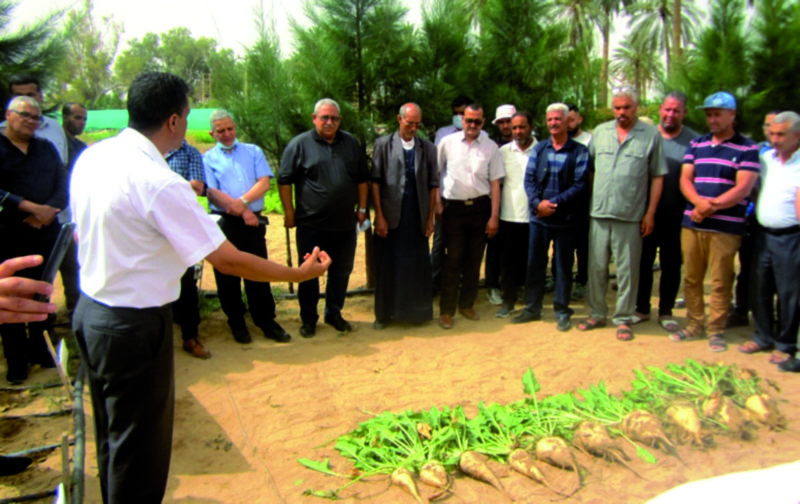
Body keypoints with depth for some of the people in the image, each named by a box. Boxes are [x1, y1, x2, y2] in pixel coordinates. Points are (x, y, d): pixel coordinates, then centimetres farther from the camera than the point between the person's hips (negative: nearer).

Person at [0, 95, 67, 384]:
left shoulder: (46, 149, 14)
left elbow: (63, 185, 5)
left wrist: (47, 212, -12)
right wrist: (32, 207, -19)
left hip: (46, 235, 4)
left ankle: (41, 351, 27)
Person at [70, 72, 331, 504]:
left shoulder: (90, 157, 0)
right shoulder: (159, 182, -25)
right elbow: (228, 260, -23)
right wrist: (300, 273, -12)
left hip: (89, 310, 9)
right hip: (134, 326, -9)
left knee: (113, 432, 27)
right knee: (139, 450, 11)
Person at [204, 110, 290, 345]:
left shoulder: (253, 151, 11)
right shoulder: (207, 158, 5)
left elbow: (264, 182, -1)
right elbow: (213, 193, -7)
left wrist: (241, 201, -14)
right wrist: (243, 211, -14)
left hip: (253, 221, 1)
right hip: (224, 223, -1)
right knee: (227, 275, 7)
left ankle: (266, 321, 16)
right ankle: (236, 323, 21)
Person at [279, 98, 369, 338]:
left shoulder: (351, 143, 9)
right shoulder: (300, 144, -2)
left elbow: (362, 178, 15)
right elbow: (284, 180, -2)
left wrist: (362, 208, 10)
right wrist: (289, 212, -5)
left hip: (345, 224, 4)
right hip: (311, 224, -3)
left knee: (342, 271, 12)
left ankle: (334, 313, 29)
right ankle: (308, 319, 22)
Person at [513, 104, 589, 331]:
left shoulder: (579, 151, -2)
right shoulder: (539, 148, 8)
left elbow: (580, 185, -9)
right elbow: (529, 179, 2)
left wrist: (555, 203, -17)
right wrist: (537, 203, -13)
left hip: (566, 219, -3)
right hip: (539, 217, 3)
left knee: (563, 266, 6)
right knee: (534, 263, 10)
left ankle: (562, 311, 18)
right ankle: (532, 307, 24)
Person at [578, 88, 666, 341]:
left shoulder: (651, 135, 1)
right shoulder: (600, 132, 10)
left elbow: (657, 176, 1)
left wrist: (650, 212, -3)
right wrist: (589, 203, 5)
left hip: (631, 216, -3)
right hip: (599, 213, 3)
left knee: (627, 270, 5)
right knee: (596, 267, 10)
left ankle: (623, 319, 18)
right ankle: (597, 313, 25)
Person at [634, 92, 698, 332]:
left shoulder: (694, 140, -1)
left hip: (676, 215, -1)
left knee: (671, 265, 8)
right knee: (643, 261, 8)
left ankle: (666, 311, 22)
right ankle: (642, 308, 22)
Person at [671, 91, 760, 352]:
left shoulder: (747, 148, 1)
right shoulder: (696, 144, 14)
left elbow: (743, 188, -7)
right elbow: (685, 179, 6)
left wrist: (712, 207, -16)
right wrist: (699, 202, -13)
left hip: (726, 227, -4)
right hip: (691, 223, 4)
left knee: (720, 282, 0)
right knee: (691, 278, 9)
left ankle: (716, 331, 12)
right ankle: (694, 324, 22)